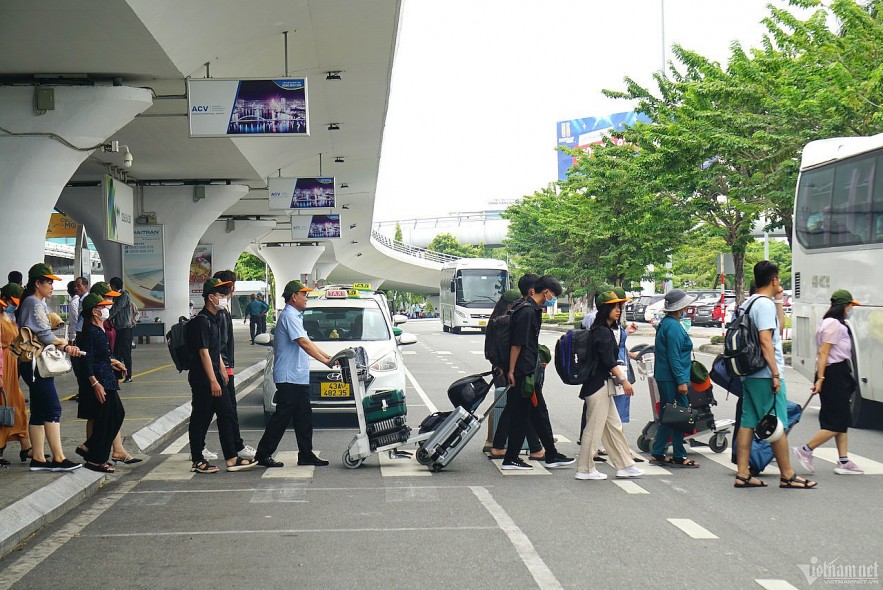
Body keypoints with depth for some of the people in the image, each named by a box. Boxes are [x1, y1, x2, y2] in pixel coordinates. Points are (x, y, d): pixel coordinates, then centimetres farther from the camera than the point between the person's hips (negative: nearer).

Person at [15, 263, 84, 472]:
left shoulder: (40, 304, 19)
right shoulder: (34, 303, -11)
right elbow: (45, 335, -17)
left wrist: (65, 348, -1)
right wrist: (64, 343, 0)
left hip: (37, 364, 10)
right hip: (36, 363, -10)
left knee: (39, 411, 9)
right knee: (52, 409, -11)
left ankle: (38, 459, 11)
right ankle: (58, 458, -11)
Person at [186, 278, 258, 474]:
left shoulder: (215, 319, 14)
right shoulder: (201, 321, -16)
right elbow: (204, 353, -21)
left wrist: (222, 370, 23)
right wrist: (213, 381, -23)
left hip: (214, 376, 10)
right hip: (202, 379, -10)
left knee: (226, 415, 7)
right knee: (200, 420, 0)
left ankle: (232, 458, 9)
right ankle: (197, 461, 8)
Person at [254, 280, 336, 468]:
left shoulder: (295, 316, 21)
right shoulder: (289, 316, -13)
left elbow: (308, 343, 23)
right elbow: (303, 343, -21)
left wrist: (329, 357, 17)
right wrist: (325, 361, -21)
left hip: (299, 378, 10)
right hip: (288, 377, -10)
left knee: (303, 417, 10)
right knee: (282, 416, -6)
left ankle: (306, 455, 13)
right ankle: (263, 454, 0)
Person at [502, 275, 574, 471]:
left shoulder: (534, 310, 15)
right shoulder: (527, 311, -16)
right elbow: (516, 343, -20)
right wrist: (511, 371, -20)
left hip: (530, 372, 10)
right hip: (522, 373, -10)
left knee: (539, 413, 14)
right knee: (520, 415, -3)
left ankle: (552, 456, 21)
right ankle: (510, 459, 5)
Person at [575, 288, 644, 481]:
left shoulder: (605, 330, 16)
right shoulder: (603, 332, -15)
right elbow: (608, 361, -20)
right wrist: (623, 380, -17)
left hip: (604, 385, 11)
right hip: (599, 386, -11)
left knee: (614, 426, 13)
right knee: (594, 427, -5)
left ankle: (625, 465, 19)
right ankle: (585, 470, 1)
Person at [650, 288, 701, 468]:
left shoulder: (665, 323, 15)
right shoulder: (673, 326, -16)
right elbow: (674, 357, -21)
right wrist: (681, 381, -20)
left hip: (663, 377, 10)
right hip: (671, 379, -10)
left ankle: (657, 454, 17)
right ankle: (679, 457, 0)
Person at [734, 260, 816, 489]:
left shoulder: (747, 303, 16)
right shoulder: (765, 304, -13)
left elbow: (778, 327, 27)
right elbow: (765, 341, -21)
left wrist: (779, 300, 24)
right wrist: (776, 374, -21)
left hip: (749, 374, 9)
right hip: (765, 375, -9)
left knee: (748, 423, 7)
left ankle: (742, 474, 6)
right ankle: (788, 476, 4)